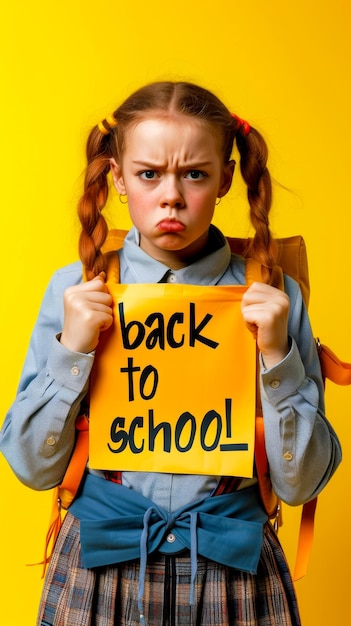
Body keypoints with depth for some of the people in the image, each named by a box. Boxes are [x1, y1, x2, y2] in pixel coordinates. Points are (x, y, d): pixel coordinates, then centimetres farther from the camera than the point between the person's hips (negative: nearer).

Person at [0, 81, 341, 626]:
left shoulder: (271, 297, -6)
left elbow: (302, 483, -5)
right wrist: (71, 351, -16)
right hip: (98, 570, 0)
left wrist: (277, 355, -17)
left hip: (231, 570, 0)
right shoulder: (74, 290, -5)